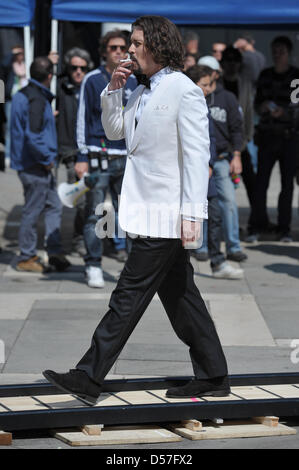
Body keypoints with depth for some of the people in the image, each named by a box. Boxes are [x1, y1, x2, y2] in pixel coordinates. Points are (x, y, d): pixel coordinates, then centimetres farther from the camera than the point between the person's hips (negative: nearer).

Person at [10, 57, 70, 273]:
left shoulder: (21, 95, 12)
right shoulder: (37, 100, -20)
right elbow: (33, 136, -27)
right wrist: (46, 159, -16)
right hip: (35, 166, -10)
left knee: (54, 206, 14)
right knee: (33, 212, -1)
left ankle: (55, 252, 14)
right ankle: (27, 258, 7)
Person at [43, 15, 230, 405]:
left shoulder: (185, 91, -13)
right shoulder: (143, 93, 14)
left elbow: (197, 156, -16)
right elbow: (115, 131, 26)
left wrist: (192, 214, -21)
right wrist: (114, 90, 10)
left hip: (166, 215, -9)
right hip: (150, 212, 9)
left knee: (129, 295, -6)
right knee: (180, 296, 12)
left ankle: (88, 379, -4)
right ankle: (213, 377, 20)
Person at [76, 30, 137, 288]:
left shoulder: (133, 82, 12)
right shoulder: (93, 80, 1)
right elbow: (83, 118, 1)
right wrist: (82, 157, -5)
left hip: (127, 158, 3)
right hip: (98, 156, -3)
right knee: (95, 214, -3)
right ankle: (94, 267, 3)